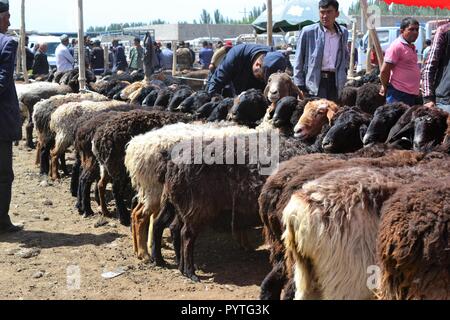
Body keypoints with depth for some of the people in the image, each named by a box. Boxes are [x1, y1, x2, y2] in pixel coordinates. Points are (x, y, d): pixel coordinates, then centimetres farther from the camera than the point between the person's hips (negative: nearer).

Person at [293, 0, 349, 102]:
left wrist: (343, 77, 14)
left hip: (336, 82, 4)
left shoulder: (343, 33, 10)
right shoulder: (308, 32, -3)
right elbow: (299, 61, -1)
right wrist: (300, 86, -6)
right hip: (315, 81, -4)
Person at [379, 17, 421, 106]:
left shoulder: (411, 47, 16)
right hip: (399, 94, -9)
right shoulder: (397, 46, -13)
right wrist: (385, 87, -3)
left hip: (413, 94, 9)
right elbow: (384, 71, -15)